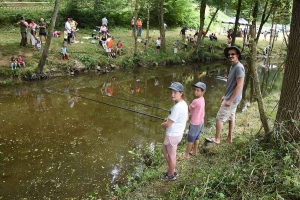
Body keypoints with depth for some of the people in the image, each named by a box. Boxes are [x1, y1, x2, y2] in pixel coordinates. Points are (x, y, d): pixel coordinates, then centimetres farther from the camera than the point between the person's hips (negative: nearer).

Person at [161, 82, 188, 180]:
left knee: (171, 155, 11)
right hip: (177, 133, 10)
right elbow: (185, 118, 16)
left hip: (173, 135, -10)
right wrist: (169, 119, 7)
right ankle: (172, 170, 37)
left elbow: (168, 124, -25)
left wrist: (162, 124, -1)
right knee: (164, 149, 25)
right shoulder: (183, 103, 1)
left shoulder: (177, 107, -28)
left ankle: (171, 175, 32)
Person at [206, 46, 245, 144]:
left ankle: (217, 139, 10)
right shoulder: (233, 66, 8)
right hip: (230, 97, 10)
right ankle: (229, 137, 29)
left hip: (232, 99, -10)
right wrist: (225, 96, 19)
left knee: (219, 118, -2)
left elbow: (239, 85, -26)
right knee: (231, 117, 17)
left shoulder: (239, 67, -22)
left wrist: (230, 100, -24)